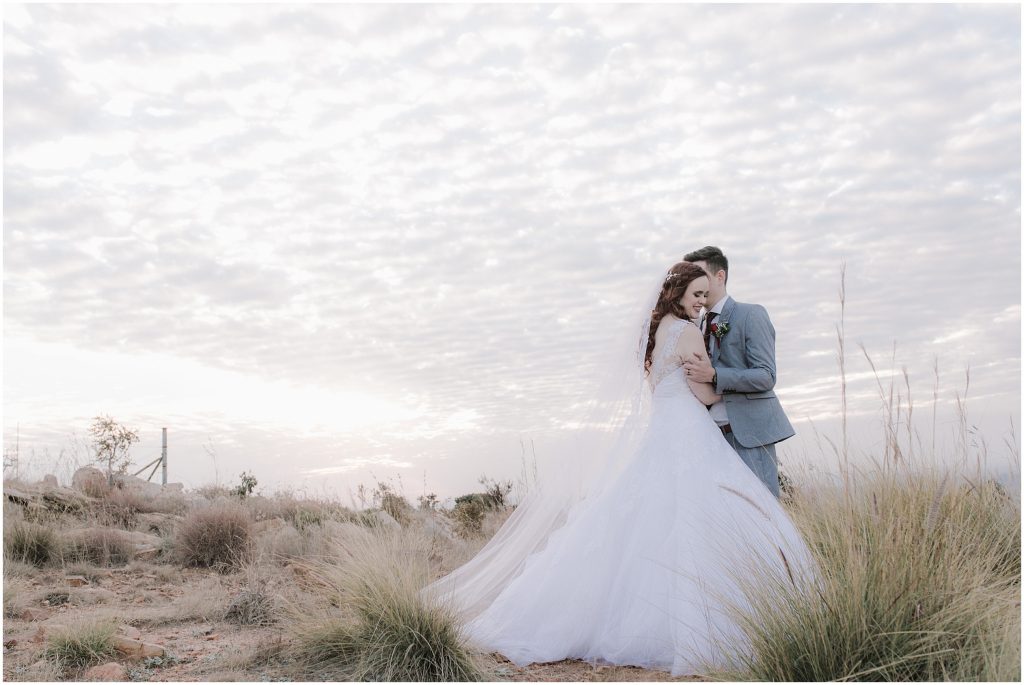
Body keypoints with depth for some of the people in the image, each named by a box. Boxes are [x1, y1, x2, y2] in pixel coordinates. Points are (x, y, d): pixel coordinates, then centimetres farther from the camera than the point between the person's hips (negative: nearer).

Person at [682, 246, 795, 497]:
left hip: (749, 432, -6)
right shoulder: (699, 325, 17)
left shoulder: (751, 315, -3)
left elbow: (766, 377, -12)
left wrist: (713, 375, -25)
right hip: (714, 435, 6)